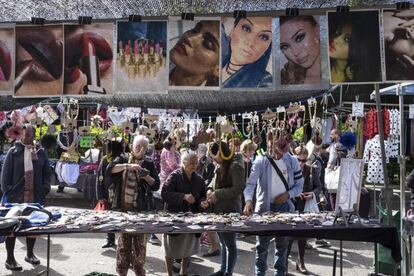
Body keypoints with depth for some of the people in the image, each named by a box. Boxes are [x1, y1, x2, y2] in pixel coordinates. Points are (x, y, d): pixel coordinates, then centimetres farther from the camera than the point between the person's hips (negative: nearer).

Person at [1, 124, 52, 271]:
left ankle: (30, 254, 29)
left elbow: (47, 173, 8)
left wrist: (44, 190, 0)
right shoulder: (14, 152, -1)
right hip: (17, 196, -3)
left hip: (35, 197, 3)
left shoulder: (41, 152, 6)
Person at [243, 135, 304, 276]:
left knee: (282, 243, 11)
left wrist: (288, 194, -16)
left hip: (284, 206, 1)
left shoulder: (292, 161, -3)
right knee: (262, 243, 7)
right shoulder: (261, 161, -9)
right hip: (264, 206, -1)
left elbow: (299, 185, 3)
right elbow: (250, 183, -18)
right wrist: (248, 200, -36)